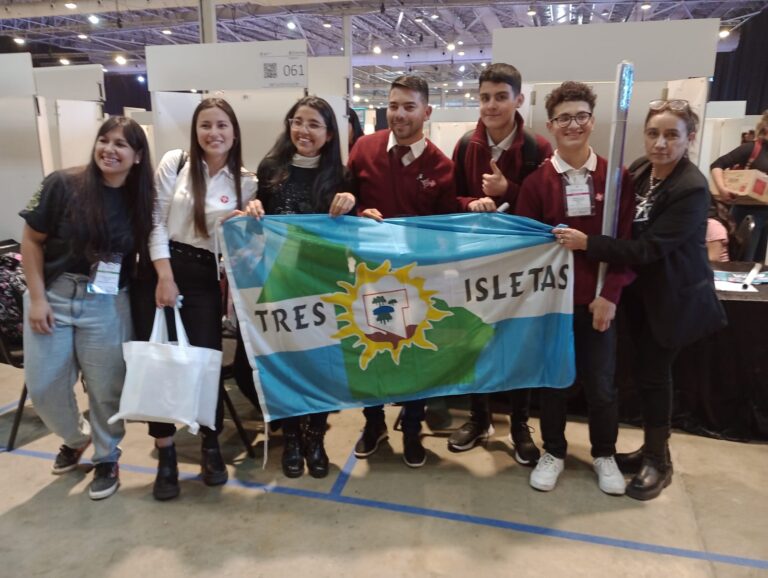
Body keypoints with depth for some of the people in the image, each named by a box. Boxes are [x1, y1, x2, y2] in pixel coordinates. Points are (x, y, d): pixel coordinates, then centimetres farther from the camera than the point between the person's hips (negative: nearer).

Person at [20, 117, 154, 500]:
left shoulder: (140, 201, -3)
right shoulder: (63, 185, -9)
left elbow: (146, 253, 7)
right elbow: (31, 241, -3)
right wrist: (37, 298, -7)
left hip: (107, 305, 0)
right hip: (53, 296, 0)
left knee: (106, 388, 7)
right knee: (43, 386, 6)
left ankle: (107, 459, 29)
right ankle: (75, 436, 37)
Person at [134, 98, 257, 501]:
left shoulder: (245, 182, 4)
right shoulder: (174, 163, 2)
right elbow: (155, 222, -2)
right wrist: (165, 276, -10)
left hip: (207, 279, 0)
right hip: (162, 270, 0)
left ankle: (211, 447, 21)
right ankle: (166, 455, 17)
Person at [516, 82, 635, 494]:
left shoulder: (616, 177, -2)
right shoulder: (536, 181, -5)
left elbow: (626, 242, -2)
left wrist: (609, 295, -10)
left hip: (598, 300, 1)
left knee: (601, 384, 12)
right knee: (551, 379, 12)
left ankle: (604, 455, 35)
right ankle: (553, 452, 33)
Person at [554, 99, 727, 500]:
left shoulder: (692, 188, -23)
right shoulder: (640, 169, -1)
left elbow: (649, 248, -26)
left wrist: (586, 243, -28)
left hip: (673, 297, -7)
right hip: (643, 290, 7)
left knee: (652, 374, 2)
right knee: (648, 371, 15)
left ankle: (659, 461, 22)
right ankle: (652, 449, 32)